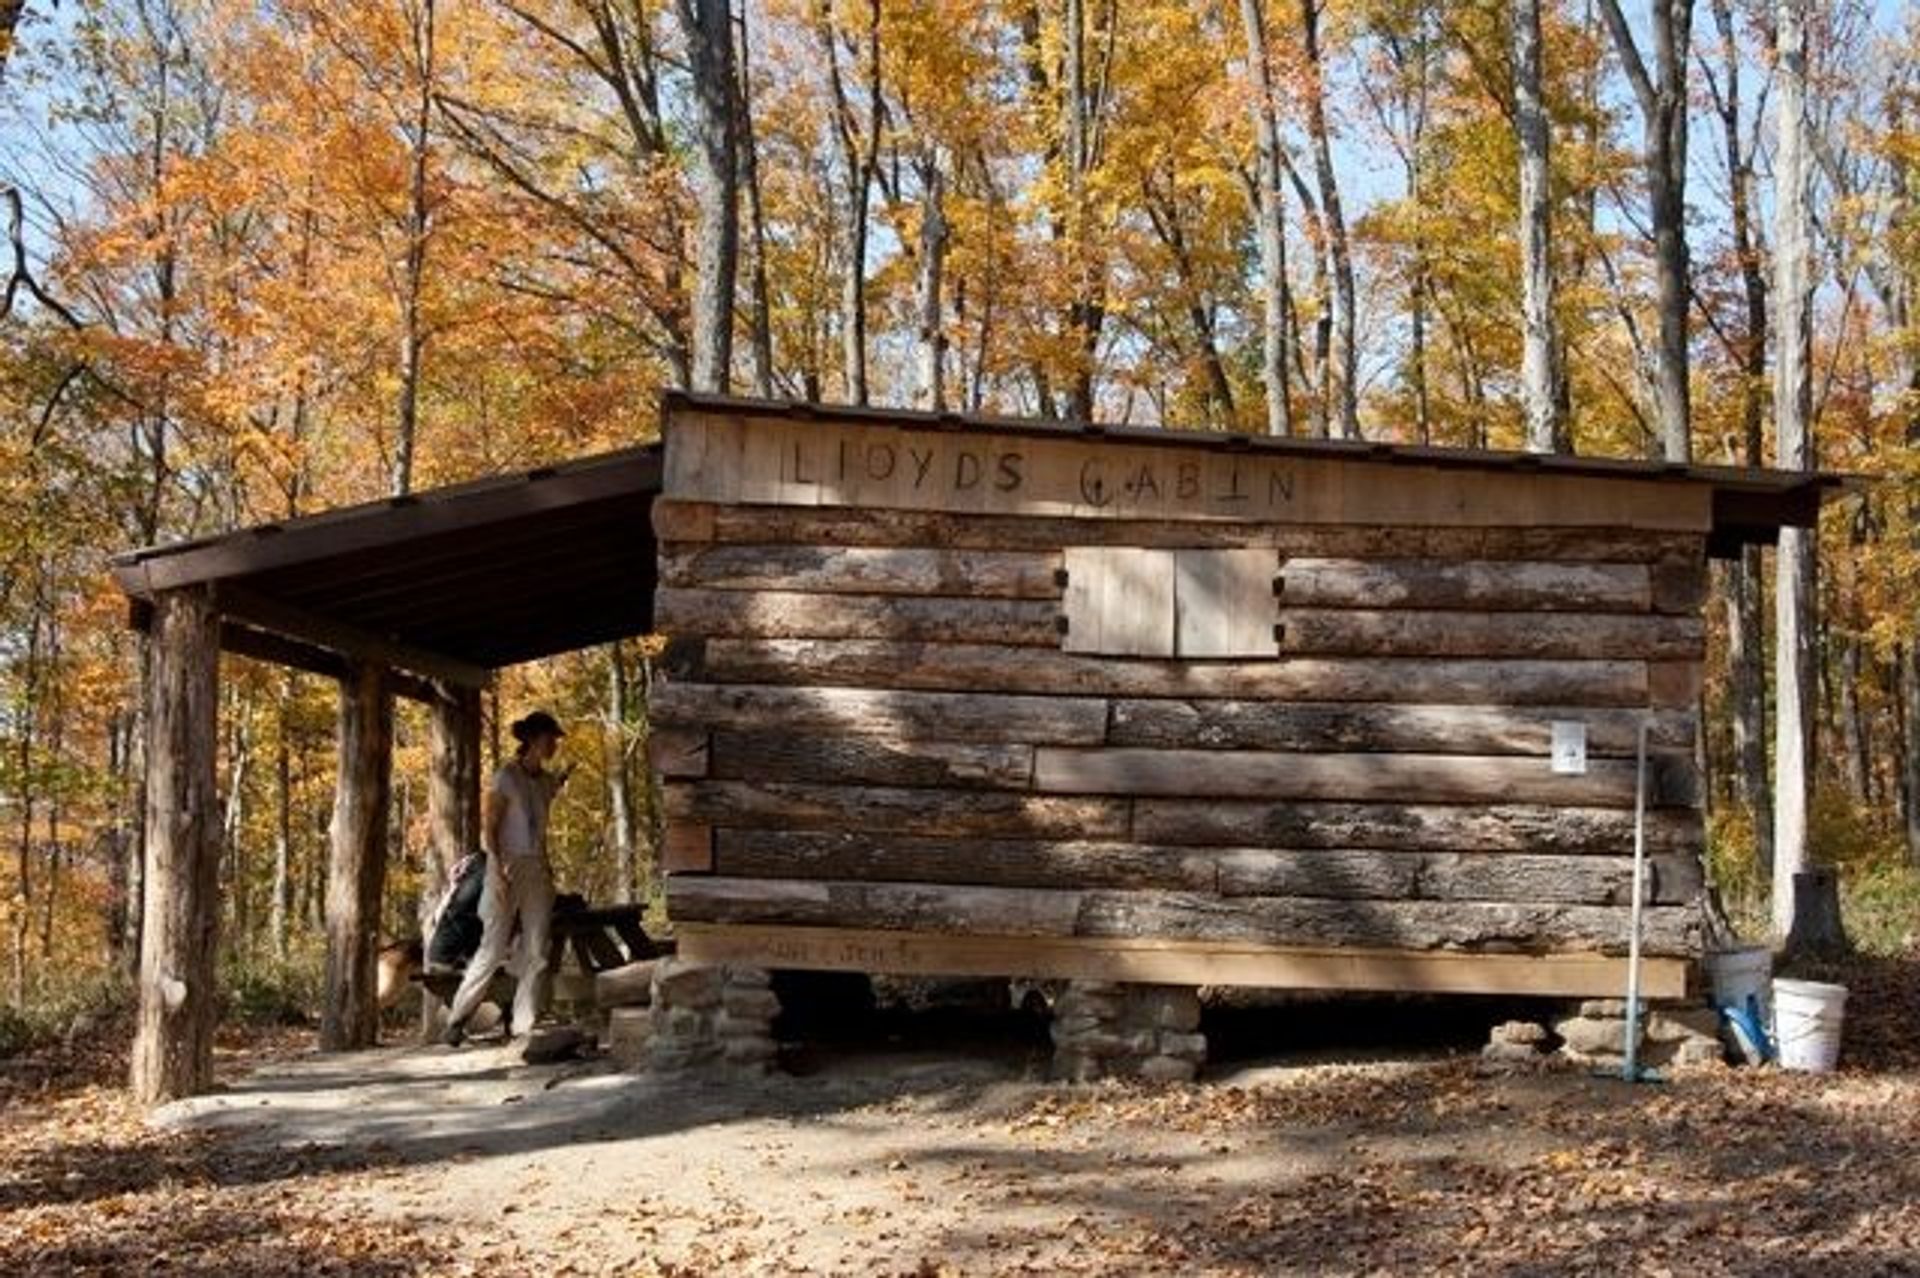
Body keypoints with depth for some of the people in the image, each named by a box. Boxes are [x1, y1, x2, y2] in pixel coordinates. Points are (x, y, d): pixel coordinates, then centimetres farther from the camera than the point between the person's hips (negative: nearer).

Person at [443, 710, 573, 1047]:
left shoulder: (547, 780, 12)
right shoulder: (507, 776, -6)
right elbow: (490, 827, -10)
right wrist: (499, 871, -18)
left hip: (538, 870, 6)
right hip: (508, 866, -6)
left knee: (537, 953, 0)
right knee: (493, 950, -7)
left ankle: (524, 1026, 5)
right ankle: (457, 1020, 3)